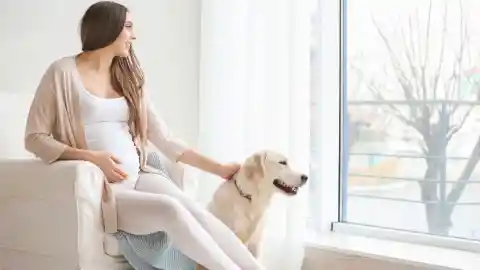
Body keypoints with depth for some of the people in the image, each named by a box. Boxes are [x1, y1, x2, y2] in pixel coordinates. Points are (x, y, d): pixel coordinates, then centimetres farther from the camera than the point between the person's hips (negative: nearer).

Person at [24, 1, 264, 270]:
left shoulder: (128, 77, 17)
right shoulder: (63, 72, 0)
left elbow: (164, 138, 13)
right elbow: (35, 137, -4)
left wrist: (218, 168, 9)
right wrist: (90, 157, -17)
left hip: (137, 178, 5)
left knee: (197, 212, -24)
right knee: (170, 209, -31)